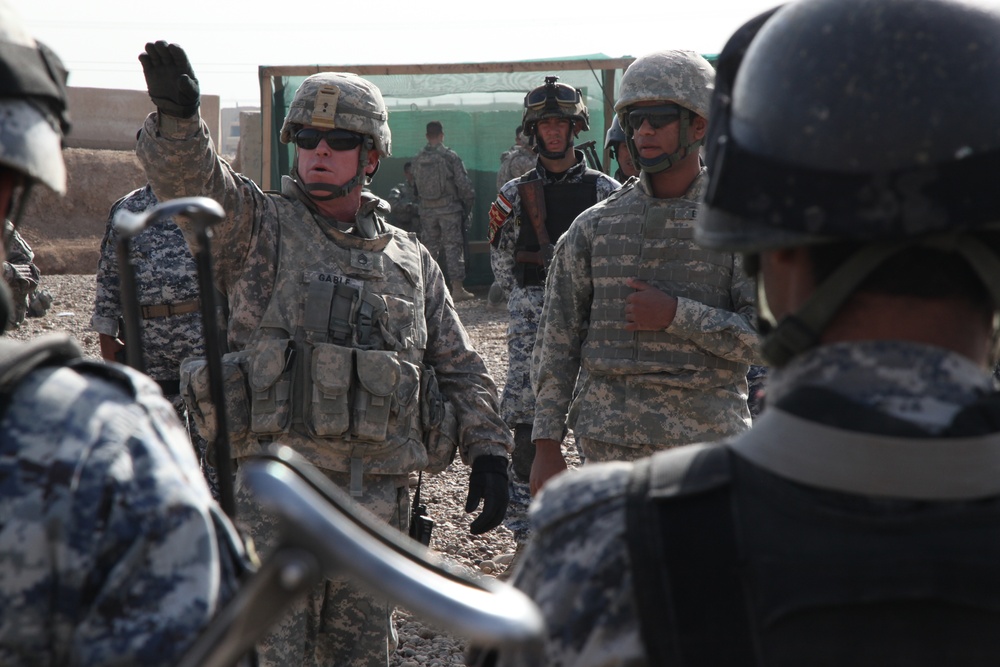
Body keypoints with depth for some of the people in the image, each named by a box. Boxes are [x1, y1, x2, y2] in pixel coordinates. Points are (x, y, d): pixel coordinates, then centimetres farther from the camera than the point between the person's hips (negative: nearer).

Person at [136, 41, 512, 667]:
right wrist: (178, 115, -37)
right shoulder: (258, 226, 3)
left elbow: (461, 367, 17)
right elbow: (191, 176, -17)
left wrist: (490, 449, 6)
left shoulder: (412, 259, 14)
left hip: (379, 495, 4)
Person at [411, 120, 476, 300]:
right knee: (453, 247, -1)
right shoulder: (450, 156, -9)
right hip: (449, 208, -4)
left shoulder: (418, 159, 3)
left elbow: (416, 185, 7)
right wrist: (468, 204, 3)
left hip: (427, 210, 4)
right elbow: (463, 184, -9)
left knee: (429, 247, 10)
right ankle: (457, 288, -4)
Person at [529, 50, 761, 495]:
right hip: (608, 445, 1)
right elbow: (557, 342, 6)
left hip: (706, 443, -1)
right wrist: (547, 444, 2)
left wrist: (676, 315, -15)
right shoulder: (594, 227, 6)